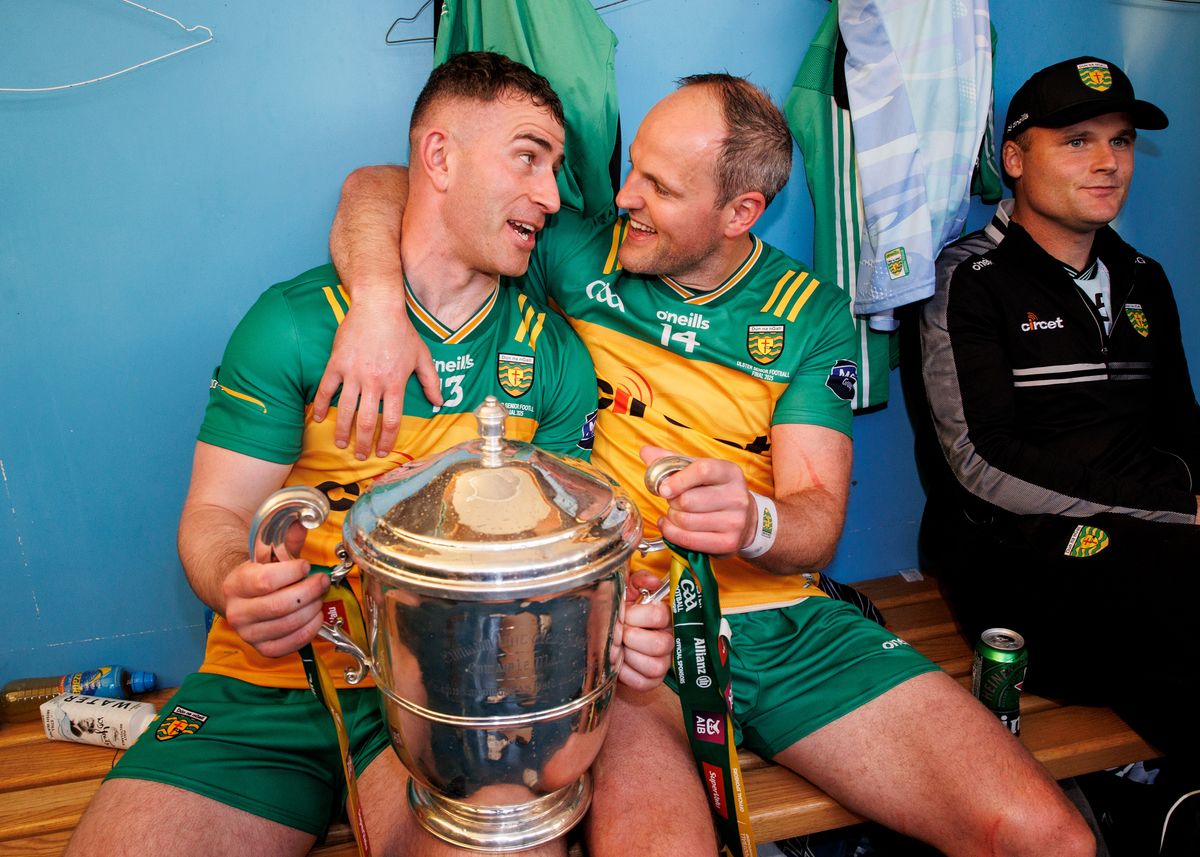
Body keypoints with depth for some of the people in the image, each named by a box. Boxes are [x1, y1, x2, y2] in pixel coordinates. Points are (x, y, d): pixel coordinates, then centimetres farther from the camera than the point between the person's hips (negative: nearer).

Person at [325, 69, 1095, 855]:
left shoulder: (811, 315, 6)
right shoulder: (577, 254, 3)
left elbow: (818, 519, -2)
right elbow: (381, 188, 4)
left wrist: (752, 521, -27)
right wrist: (377, 300, -18)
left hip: (786, 619, 3)